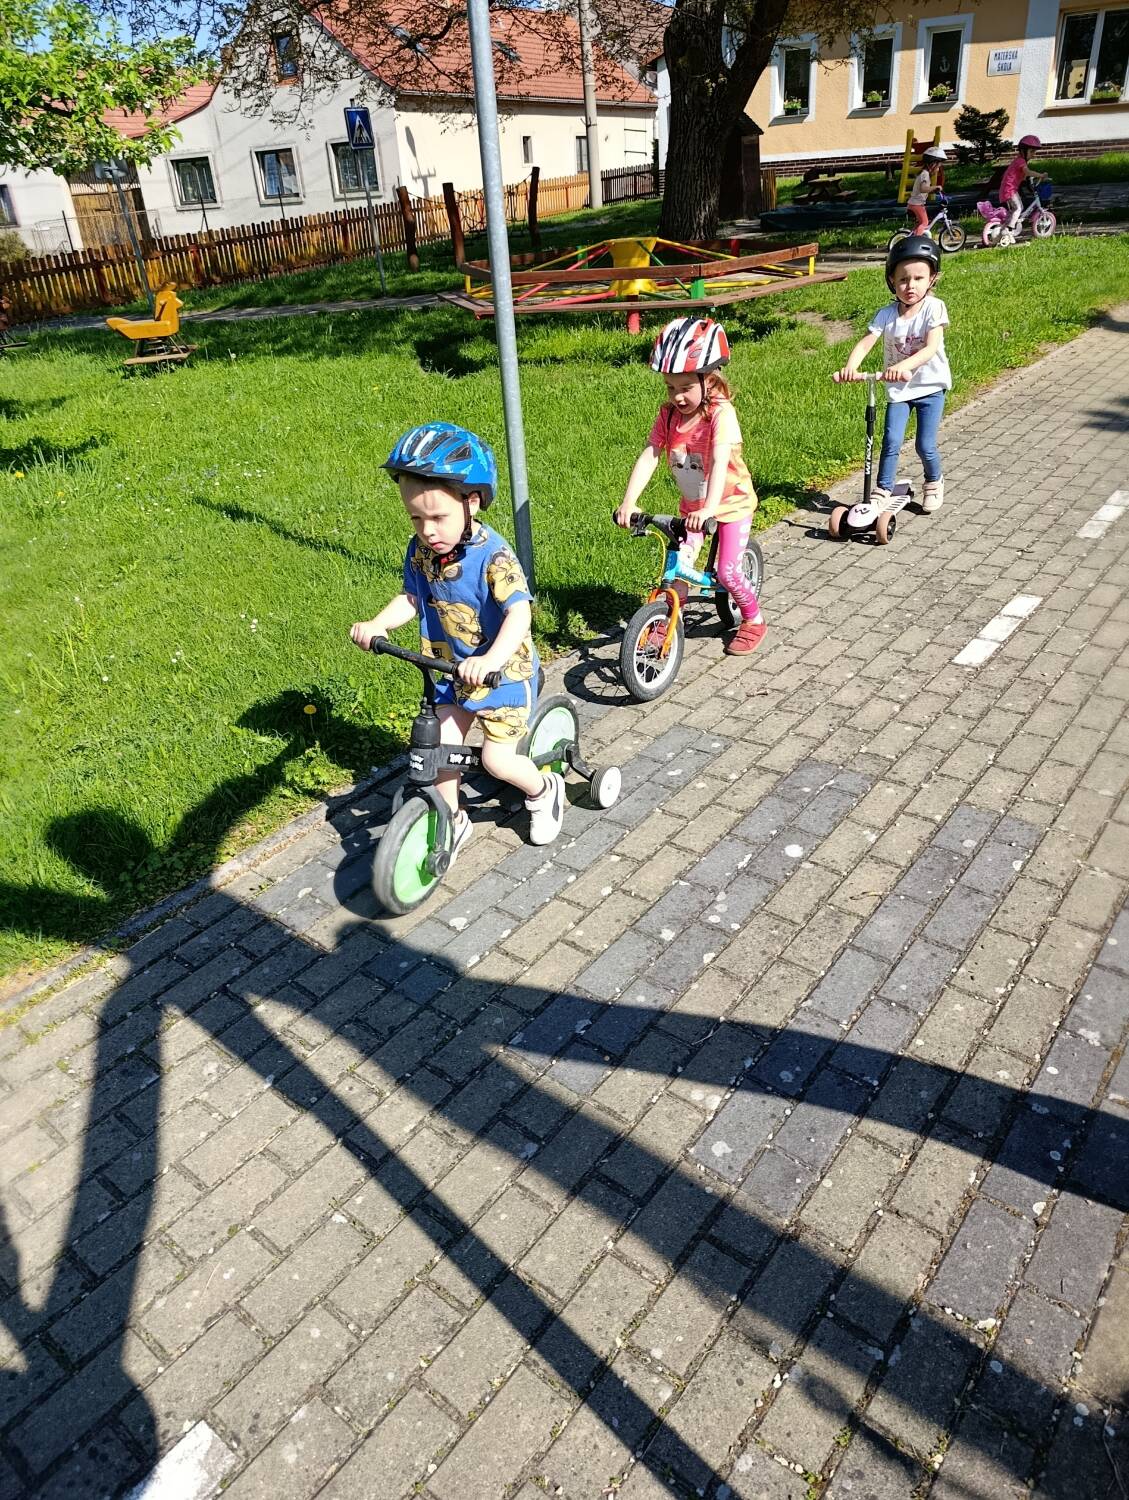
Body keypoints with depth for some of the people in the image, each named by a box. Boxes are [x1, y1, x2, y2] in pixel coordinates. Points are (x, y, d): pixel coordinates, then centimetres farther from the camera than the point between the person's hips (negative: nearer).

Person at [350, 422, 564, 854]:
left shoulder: (493, 555, -26)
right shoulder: (420, 551, -7)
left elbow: (519, 612, -35)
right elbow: (411, 598, 6)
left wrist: (492, 660, -51)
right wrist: (377, 624, -13)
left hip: (504, 672, -6)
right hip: (452, 672, 6)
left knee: (497, 760, -4)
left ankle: (544, 791, 27)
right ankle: (452, 821, 26)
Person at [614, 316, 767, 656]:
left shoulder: (721, 412, -26)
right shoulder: (668, 414, -10)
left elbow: (720, 462, -39)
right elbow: (648, 457, -18)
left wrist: (709, 508, -52)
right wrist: (628, 502, -30)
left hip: (731, 502, -5)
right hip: (692, 505, 5)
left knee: (727, 571, -7)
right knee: (678, 565, -5)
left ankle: (754, 620, 18)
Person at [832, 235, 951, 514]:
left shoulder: (934, 307, -15)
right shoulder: (886, 314, -8)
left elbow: (931, 347, -27)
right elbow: (865, 343, -19)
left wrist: (903, 366, -45)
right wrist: (850, 367, -41)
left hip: (930, 386, -2)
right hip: (898, 389, 2)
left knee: (925, 446, -2)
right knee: (891, 442, -10)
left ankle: (934, 482, 27)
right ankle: (882, 491, 5)